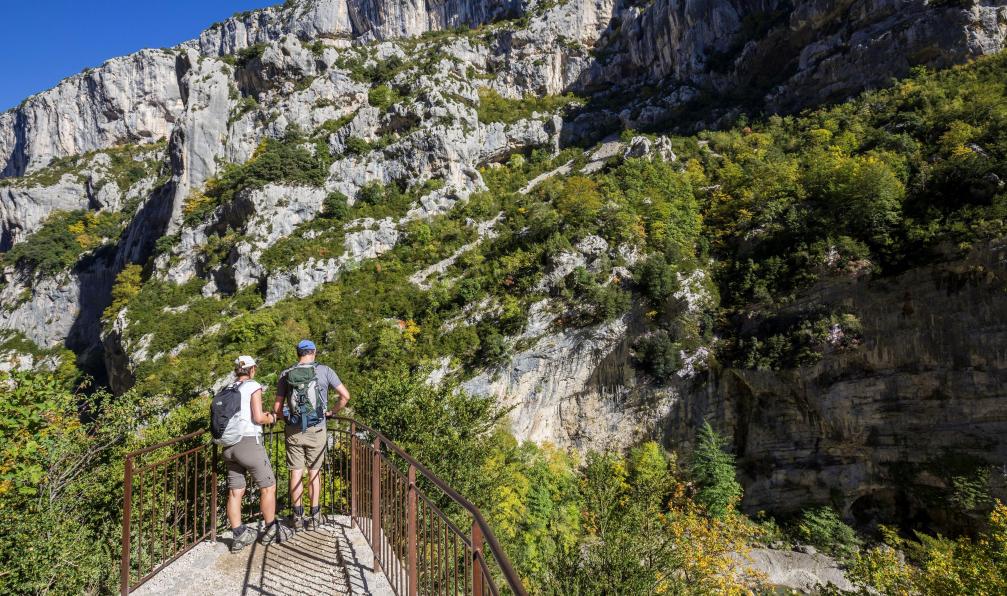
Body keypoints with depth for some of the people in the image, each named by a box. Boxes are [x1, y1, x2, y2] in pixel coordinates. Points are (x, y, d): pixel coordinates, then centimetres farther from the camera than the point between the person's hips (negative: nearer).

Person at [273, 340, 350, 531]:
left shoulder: (285, 375, 2)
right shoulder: (324, 371, -4)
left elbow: (277, 408, 3)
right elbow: (345, 395, -6)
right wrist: (332, 411, 9)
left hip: (293, 431, 1)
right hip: (316, 430, -1)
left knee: (296, 472, 10)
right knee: (314, 472, 9)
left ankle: (297, 516, 17)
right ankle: (314, 516, 14)